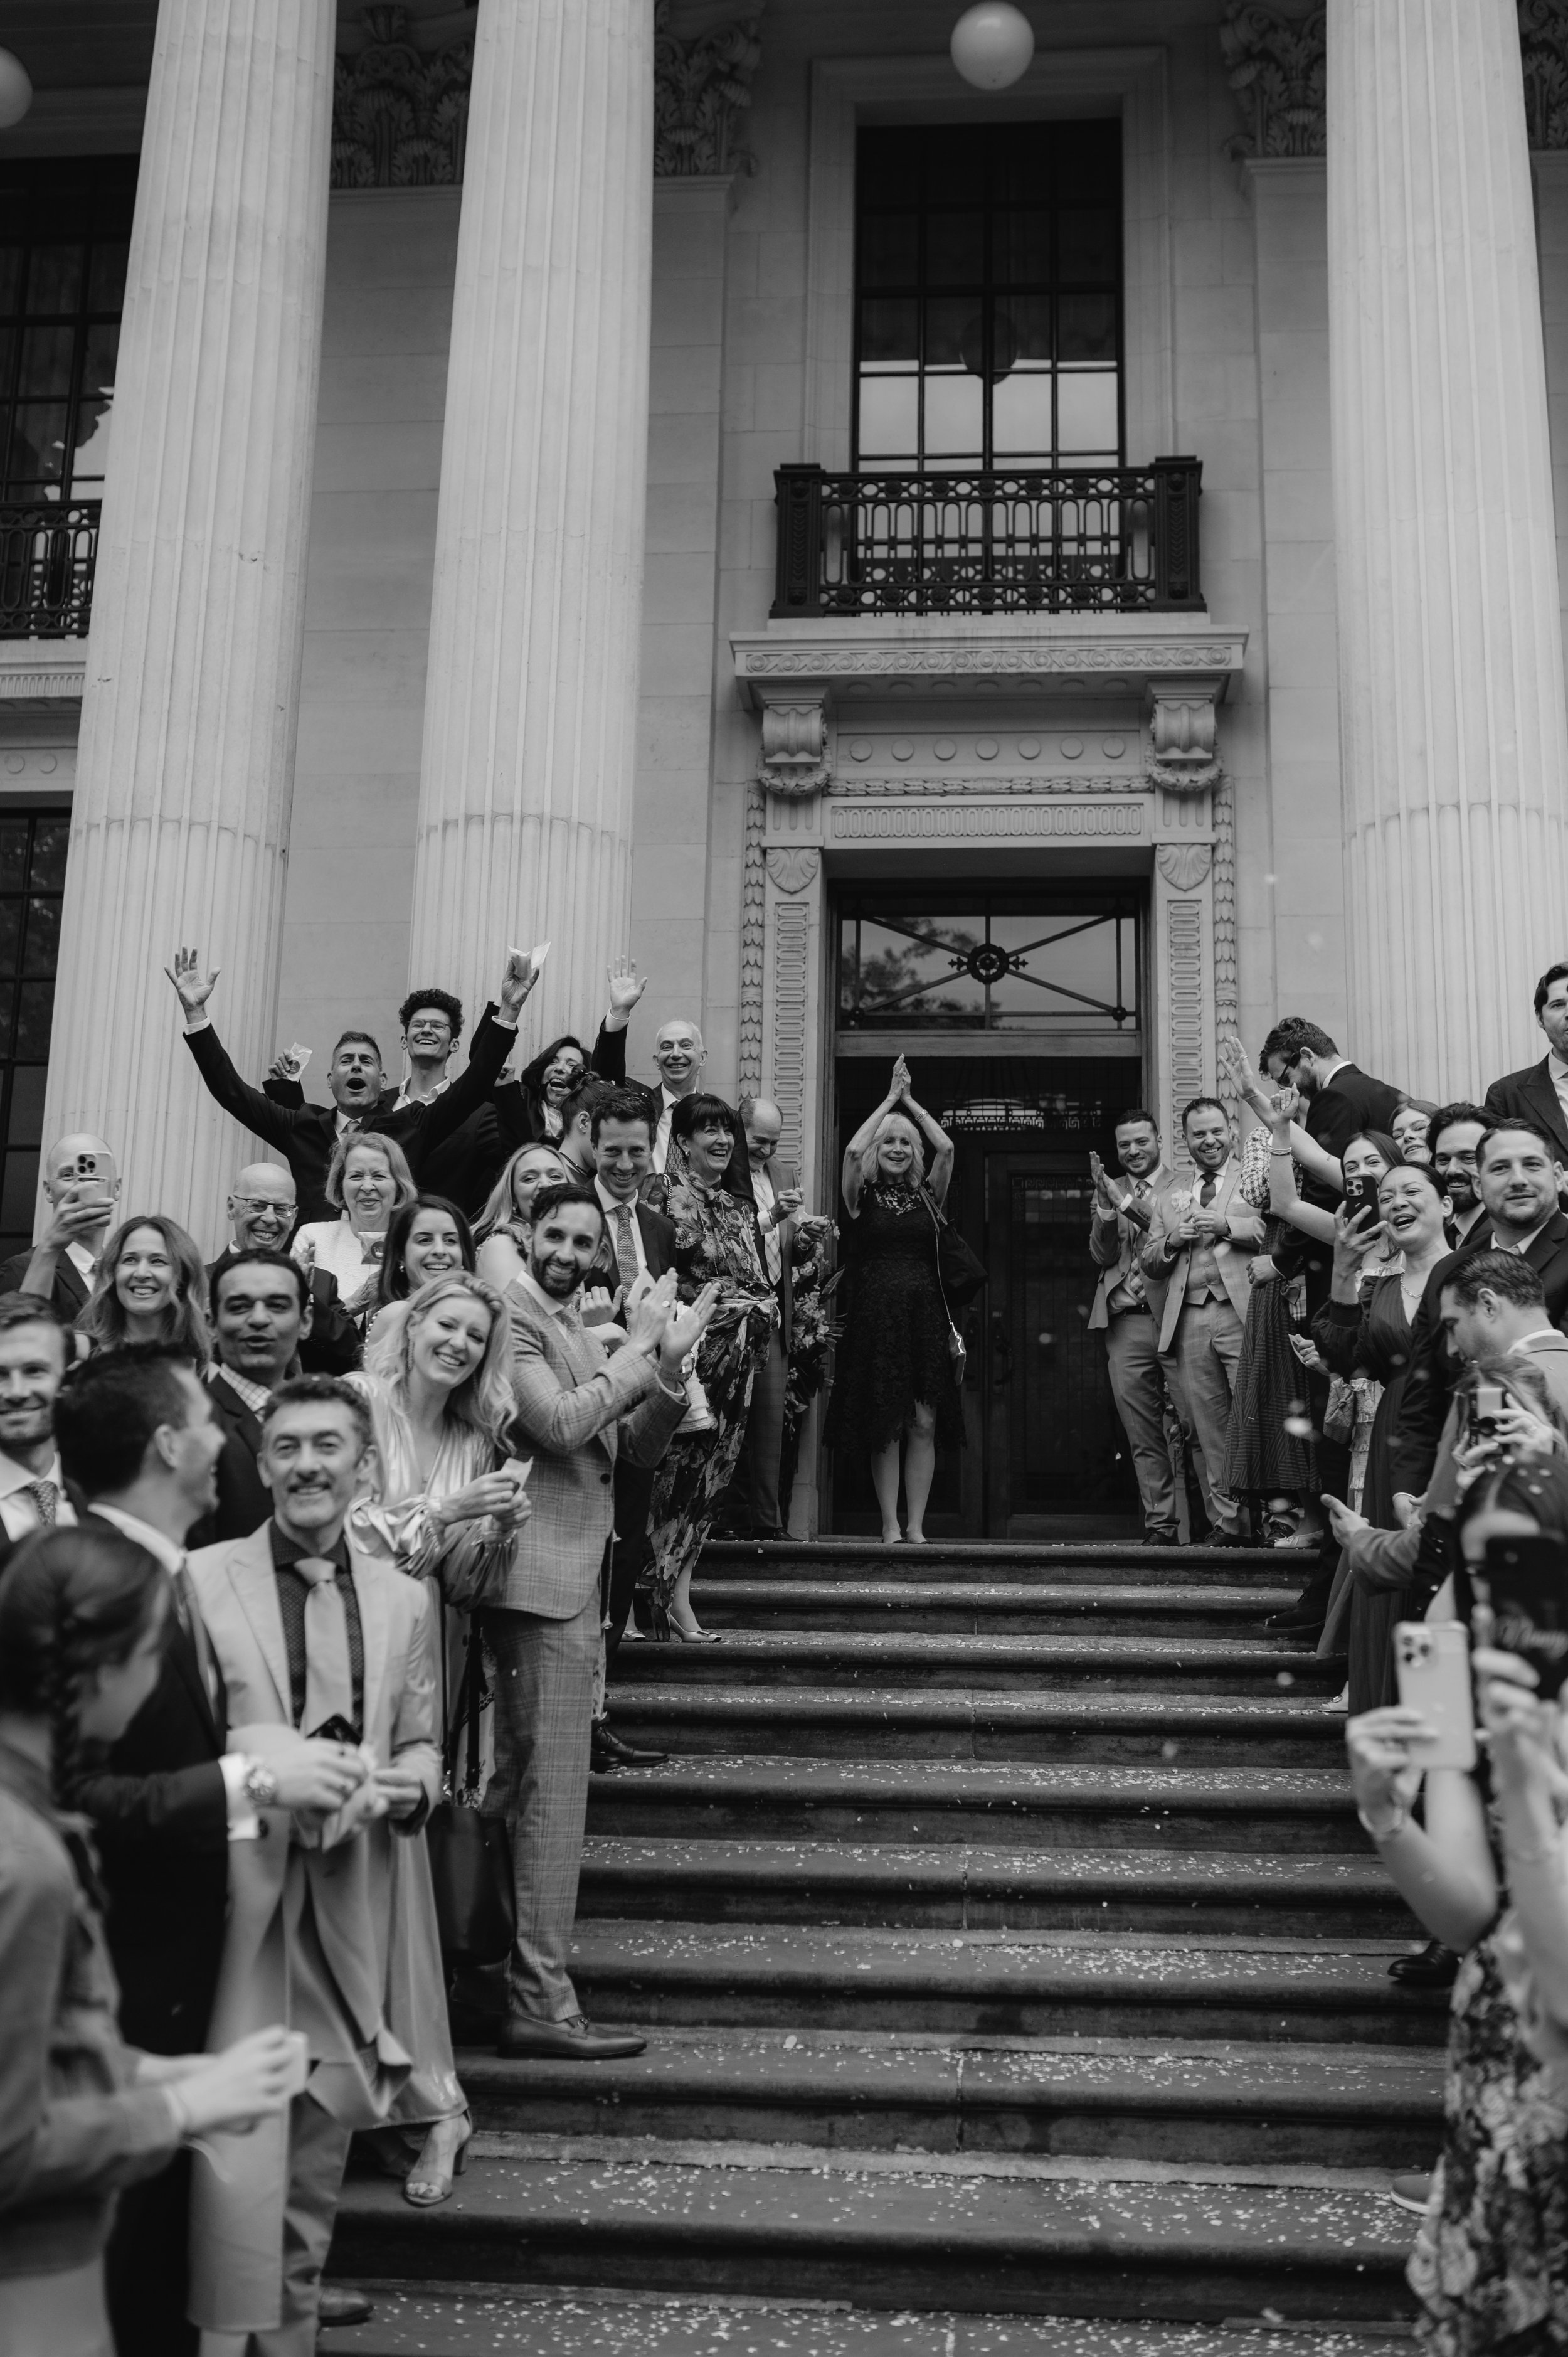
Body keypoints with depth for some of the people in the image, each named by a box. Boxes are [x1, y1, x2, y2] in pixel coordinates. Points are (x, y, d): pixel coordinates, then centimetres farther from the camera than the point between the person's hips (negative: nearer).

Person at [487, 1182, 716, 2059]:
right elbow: (562, 1422, -23)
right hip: (544, 1576, -10)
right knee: (552, 1792, -8)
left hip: (579, 1578, 10)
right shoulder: (511, 1314, -10)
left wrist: (668, 1363, 0)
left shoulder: (581, 1331, 18)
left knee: (525, 1785, 16)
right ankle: (542, 2002, -4)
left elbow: (639, 1448, 15)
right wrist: (638, 1346, -14)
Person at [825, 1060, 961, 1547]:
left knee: (924, 1423, -1)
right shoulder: (863, 1196, 6)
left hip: (925, 1316, 2)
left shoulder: (927, 1193, 10)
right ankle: (891, 1526, 4)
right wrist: (890, 1099, -3)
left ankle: (916, 1526, 4)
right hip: (877, 1315, -2)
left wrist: (910, 1100, 3)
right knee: (885, 1427, 0)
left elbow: (946, 1148, -4)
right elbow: (853, 1150, -11)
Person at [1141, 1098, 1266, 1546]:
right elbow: (1150, 1265, 20)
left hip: (1242, 1313, -4)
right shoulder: (1168, 1198, 23)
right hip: (1189, 1320, 4)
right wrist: (1172, 1240, 1)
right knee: (1211, 1429, 4)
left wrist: (1227, 1226, -13)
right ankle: (1227, 1520, 9)